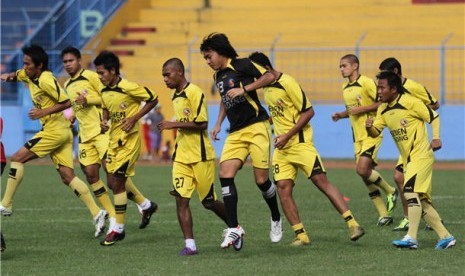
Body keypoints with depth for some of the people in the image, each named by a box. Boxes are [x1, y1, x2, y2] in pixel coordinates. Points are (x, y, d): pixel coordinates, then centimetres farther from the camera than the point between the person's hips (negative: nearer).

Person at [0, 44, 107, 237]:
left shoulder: (46, 80, -16)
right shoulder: (29, 76, 10)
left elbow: (67, 102, -19)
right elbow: (17, 75, 29)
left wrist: (43, 112, -21)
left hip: (55, 130, -9)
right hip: (62, 132, 9)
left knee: (17, 159, -4)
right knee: (67, 176, 3)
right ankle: (96, 213, -4)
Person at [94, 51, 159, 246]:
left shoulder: (128, 88, -17)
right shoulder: (104, 92, 4)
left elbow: (153, 100, -9)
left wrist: (134, 118, -17)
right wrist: (104, 121, -1)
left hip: (129, 139, -8)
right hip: (114, 140, 8)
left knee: (117, 183, -9)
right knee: (113, 182, 11)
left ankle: (118, 229, -1)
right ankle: (146, 206, 32)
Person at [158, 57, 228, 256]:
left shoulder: (194, 93, -14)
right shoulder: (176, 97, 13)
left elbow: (202, 124, -21)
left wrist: (173, 125, -20)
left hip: (201, 156, -7)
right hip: (182, 157, 7)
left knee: (209, 202, 2)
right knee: (181, 200, -6)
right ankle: (190, 244, -7)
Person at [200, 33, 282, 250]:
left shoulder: (241, 65, -7)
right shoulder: (219, 76, 16)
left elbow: (269, 77, -14)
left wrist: (244, 89, -20)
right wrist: (218, 124, 22)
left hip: (256, 128, -7)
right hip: (236, 133, 7)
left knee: (261, 179, -4)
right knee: (225, 174, -12)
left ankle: (276, 220, 22)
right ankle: (234, 228, -13)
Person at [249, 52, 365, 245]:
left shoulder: (287, 83, -13)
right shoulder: (266, 87, 12)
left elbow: (308, 112, -14)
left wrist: (287, 136, -17)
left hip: (300, 142, -7)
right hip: (281, 148, 8)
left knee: (321, 181, -14)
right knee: (283, 188, -6)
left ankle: (352, 224, -14)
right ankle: (301, 235, -2)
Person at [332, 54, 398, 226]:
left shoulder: (366, 83, -11)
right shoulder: (345, 88, 14)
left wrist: (361, 109, -19)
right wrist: (342, 115, 8)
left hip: (371, 133, -8)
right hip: (358, 137, 8)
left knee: (363, 170, -22)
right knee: (367, 176, 4)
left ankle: (390, 192, 2)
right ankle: (384, 214, 11)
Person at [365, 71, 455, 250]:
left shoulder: (410, 102, -13)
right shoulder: (383, 109, 8)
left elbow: (433, 117, -7)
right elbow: (376, 132, 7)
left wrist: (436, 138, -18)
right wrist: (369, 127, -15)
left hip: (421, 156, -9)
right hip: (408, 160, 9)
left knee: (410, 191, -23)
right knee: (422, 201, 9)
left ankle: (411, 238, -28)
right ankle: (445, 237, 16)